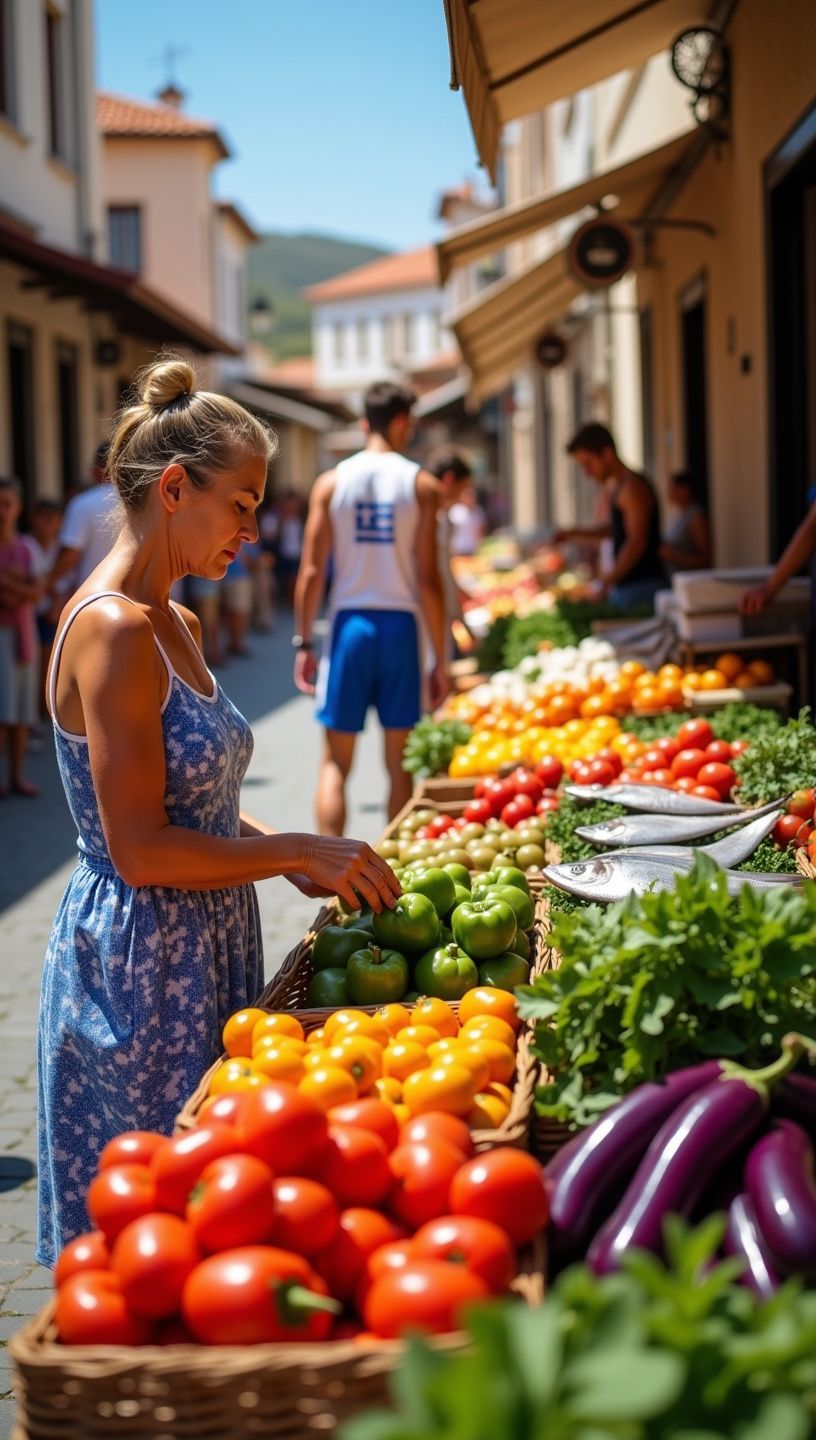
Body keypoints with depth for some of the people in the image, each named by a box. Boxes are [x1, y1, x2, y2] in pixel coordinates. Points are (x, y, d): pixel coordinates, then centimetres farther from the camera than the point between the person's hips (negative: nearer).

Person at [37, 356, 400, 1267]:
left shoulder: (175, 625, 11)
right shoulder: (112, 628, -19)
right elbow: (140, 849, -22)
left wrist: (295, 859, 5)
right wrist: (298, 852, -14)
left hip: (205, 951, 9)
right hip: (138, 961, -9)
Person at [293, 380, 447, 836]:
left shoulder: (332, 482, 2)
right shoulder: (421, 485, -2)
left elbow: (312, 572, 0)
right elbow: (428, 579, -6)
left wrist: (304, 643, 8)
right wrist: (440, 658, -1)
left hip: (350, 624, 1)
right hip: (400, 625, -1)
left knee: (335, 764, 6)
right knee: (399, 763, 9)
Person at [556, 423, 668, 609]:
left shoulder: (633, 487, -12)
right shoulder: (615, 486, 16)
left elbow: (636, 543, -20)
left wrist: (606, 583, -19)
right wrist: (573, 534, 15)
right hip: (626, 588, 9)